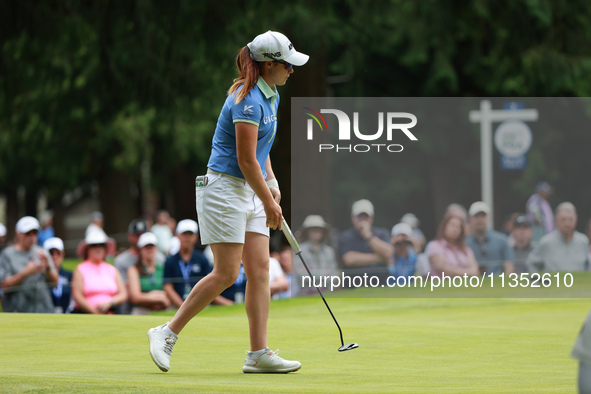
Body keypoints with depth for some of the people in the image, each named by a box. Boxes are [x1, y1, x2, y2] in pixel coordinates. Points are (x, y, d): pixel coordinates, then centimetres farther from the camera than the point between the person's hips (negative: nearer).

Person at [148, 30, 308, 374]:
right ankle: (167, 333, 2)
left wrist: (272, 184, 13)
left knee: (260, 269, 1)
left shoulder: (270, 95, 11)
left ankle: (259, 354, 0)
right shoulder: (248, 101, -19)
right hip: (225, 188, -9)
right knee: (226, 274, -9)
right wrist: (269, 203, -13)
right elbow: (246, 160, -20)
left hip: (251, 191, 9)